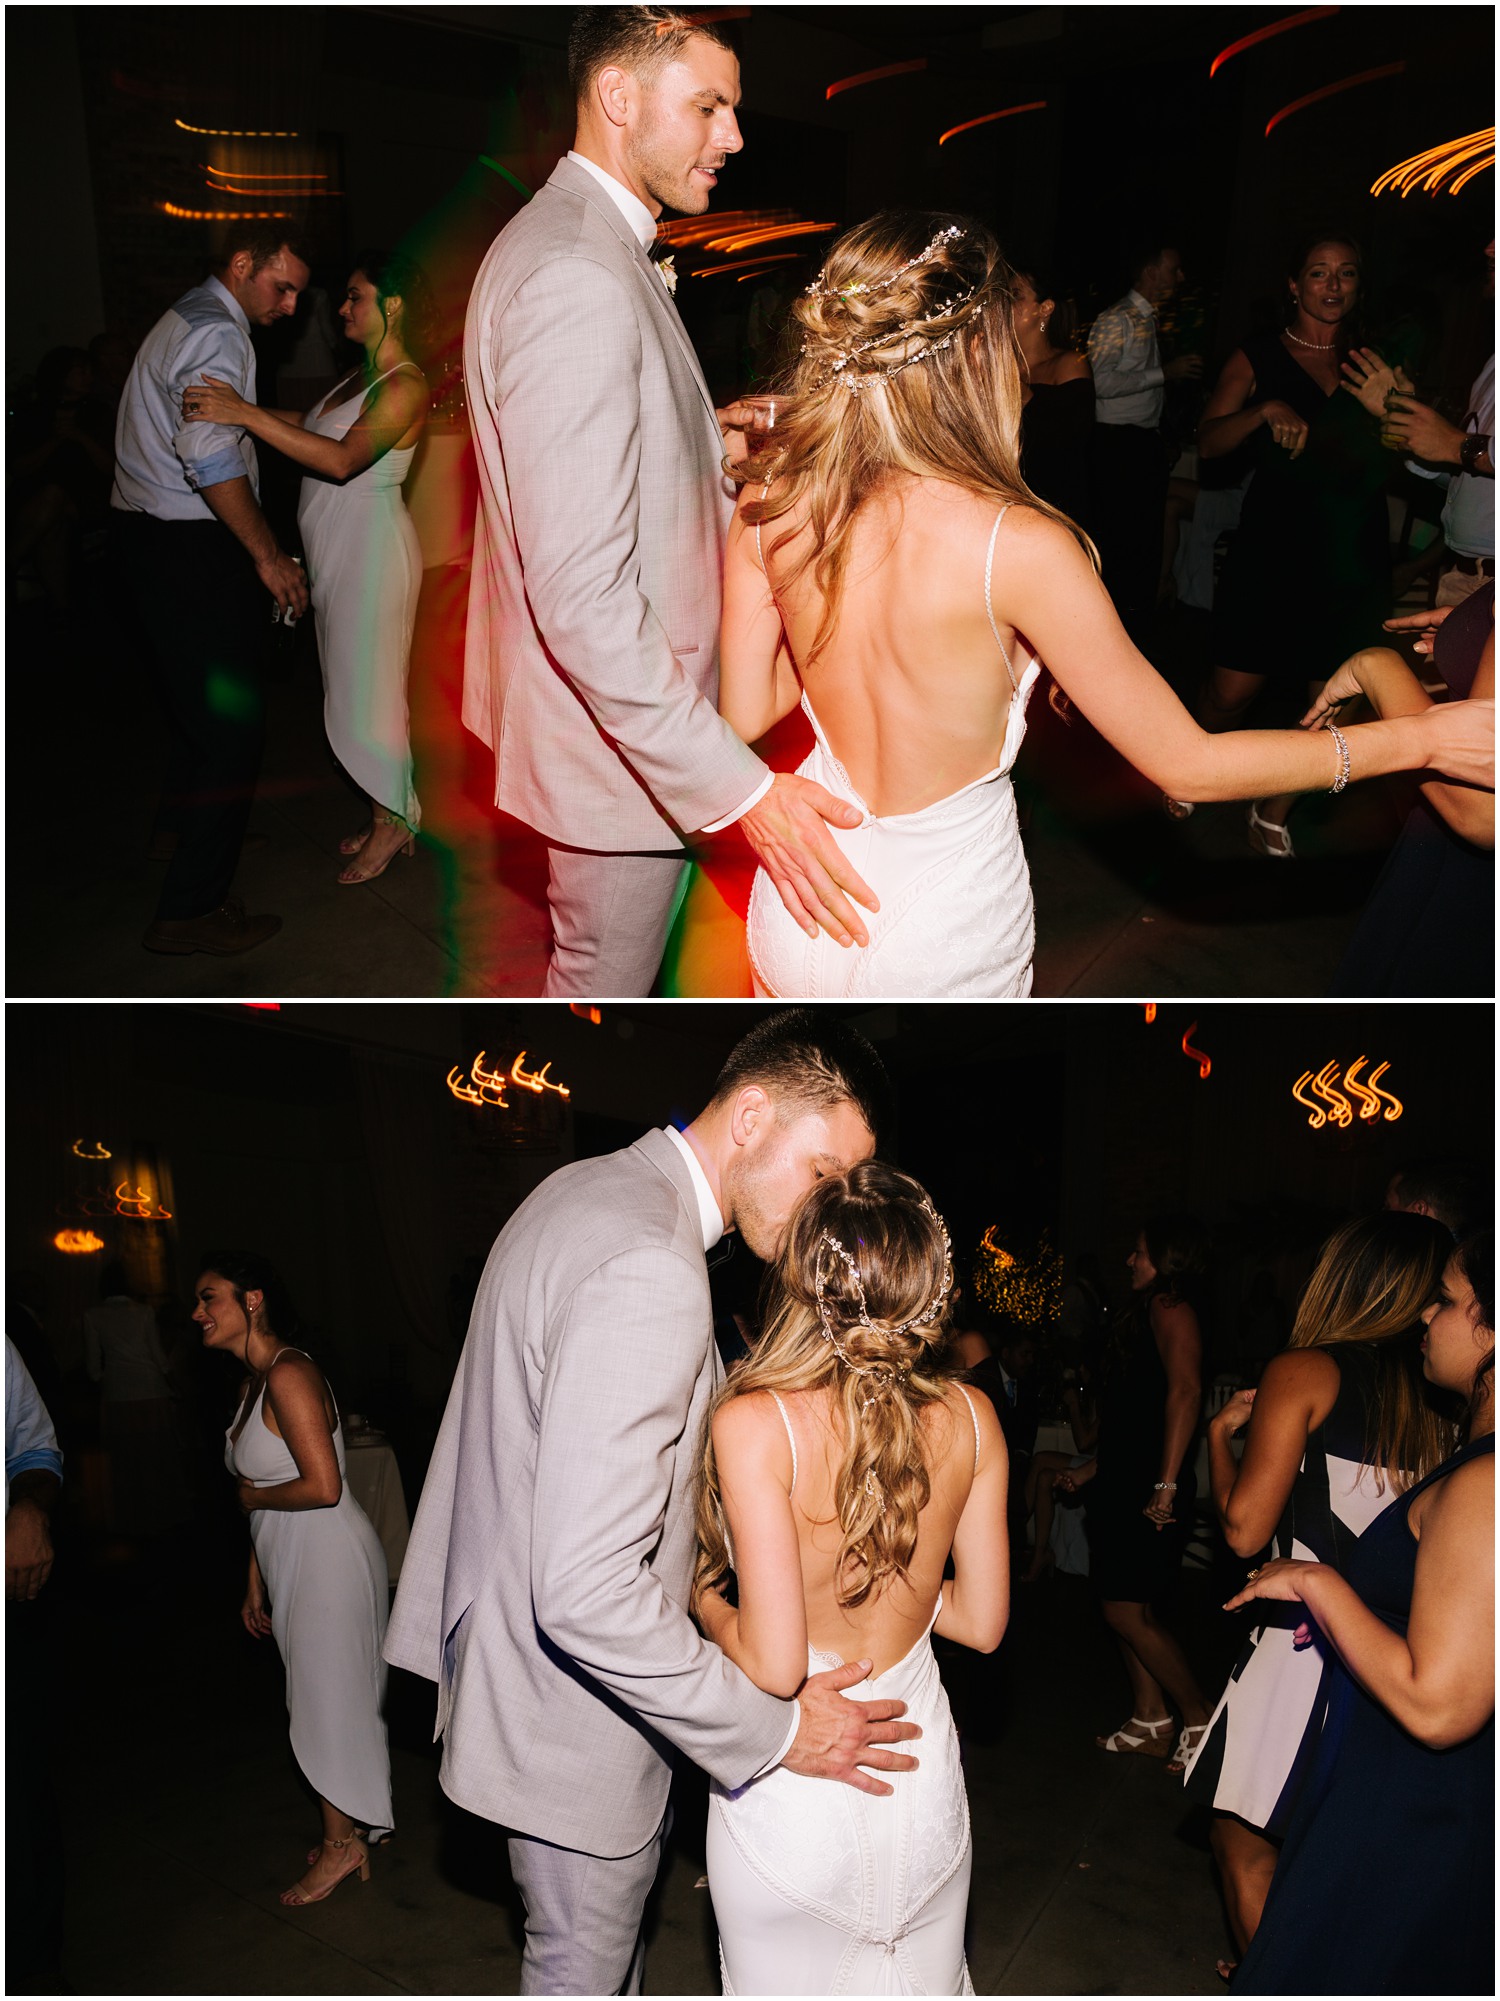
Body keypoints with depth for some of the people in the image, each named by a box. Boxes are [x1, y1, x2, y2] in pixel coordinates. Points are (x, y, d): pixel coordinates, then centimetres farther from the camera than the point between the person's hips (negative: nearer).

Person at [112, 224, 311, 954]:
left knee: (194, 695, 26)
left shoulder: (187, 320, 18)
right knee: (231, 717, -10)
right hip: (188, 546, -11)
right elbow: (212, 458, -26)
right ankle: (190, 908, -8)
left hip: (154, 532, 11)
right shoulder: (216, 335, -16)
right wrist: (268, 556, -23)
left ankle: (179, 825, 47)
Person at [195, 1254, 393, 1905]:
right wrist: (255, 1583, 17)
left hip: (329, 1559, -9)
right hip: (293, 1561, 9)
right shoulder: (253, 1383, 11)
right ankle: (348, 1835, 31)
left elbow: (322, 1486, -26)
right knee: (321, 1699, 17)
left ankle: (341, 1844, 21)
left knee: (327, 1701, 4)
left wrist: (250, 1496, -10)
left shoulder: (289, 1374, -20)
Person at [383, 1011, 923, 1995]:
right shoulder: (649, 1273, -32)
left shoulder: (587, 1188, 2)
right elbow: (587, 1594, -34)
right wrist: (774, 1728, -24)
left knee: (624, 1887, 27)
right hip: (573, 1705, -9)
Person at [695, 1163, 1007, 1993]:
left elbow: (773, 1663, -23)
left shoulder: (754, 1423, -23)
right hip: (922, 1774, 4)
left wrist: (703, 1598, -4)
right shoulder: (971, 1418, -9)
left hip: (792, 1791, -3)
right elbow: (982, 1621, 1)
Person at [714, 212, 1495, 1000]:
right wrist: (1423, 738, -8)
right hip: (937, 947, -4)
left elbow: (745, 712, -1)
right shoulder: (1019, 547, -24)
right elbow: (1187, 765, -16)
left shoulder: (774, 498, -11)